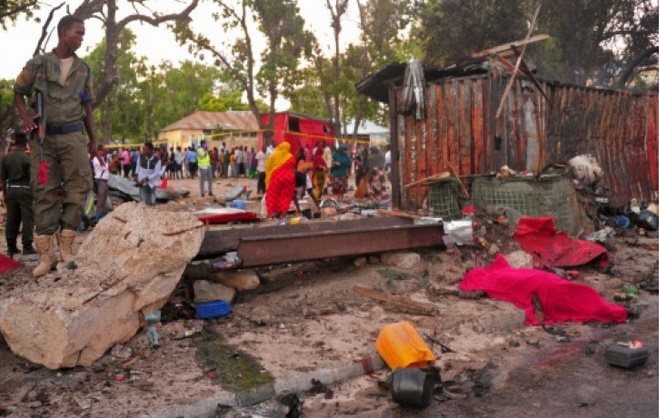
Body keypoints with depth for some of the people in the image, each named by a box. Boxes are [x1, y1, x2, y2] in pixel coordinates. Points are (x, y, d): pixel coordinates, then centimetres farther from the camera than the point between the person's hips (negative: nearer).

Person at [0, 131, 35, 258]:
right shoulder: (26, 157, -9)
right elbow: (32, 177, -10)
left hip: (11, 190, 5)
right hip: (25, 190, -5)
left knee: (12, 219, 9)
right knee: (27, 218, -1)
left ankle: (11, 246, 13)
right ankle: (27, 246, -2)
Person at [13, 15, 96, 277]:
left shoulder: (83, 69, 10)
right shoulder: (38, 64, 1)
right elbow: (18, 92, 10)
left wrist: (93, 140, 14)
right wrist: (26, 117, -9)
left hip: (73, 136, 2)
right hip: (43, 137, -2)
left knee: (79, 187, -9)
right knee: (45, 192, -1)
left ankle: (66, 246, 1)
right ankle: (46, 253, 3)